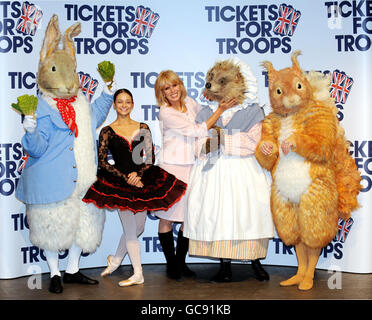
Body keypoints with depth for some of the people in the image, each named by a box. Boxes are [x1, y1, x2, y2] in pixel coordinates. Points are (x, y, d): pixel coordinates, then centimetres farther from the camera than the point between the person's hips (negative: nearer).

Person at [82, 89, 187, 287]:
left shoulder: (143, 128, 7)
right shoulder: (107, 131, 1)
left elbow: (150, 158, 4)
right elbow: (102, 162, -4)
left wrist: (139, 174, -14)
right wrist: (126, 178, -12)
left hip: (142, 181, 3)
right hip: (120, 184, -3)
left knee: (137, 228, 10)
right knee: (131, 230, -3)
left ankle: (115, 259, 35)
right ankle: (138, 274, 8)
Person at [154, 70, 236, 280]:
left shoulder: (189, 102, 5)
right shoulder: (166, 113, -14)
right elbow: (198, 131, -15)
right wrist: (220, 111, -12)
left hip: (190, 167, 6)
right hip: (170, 168, -6)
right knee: (167, 218, 3)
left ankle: (181, 262, 21)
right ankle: (171, 264, 16)